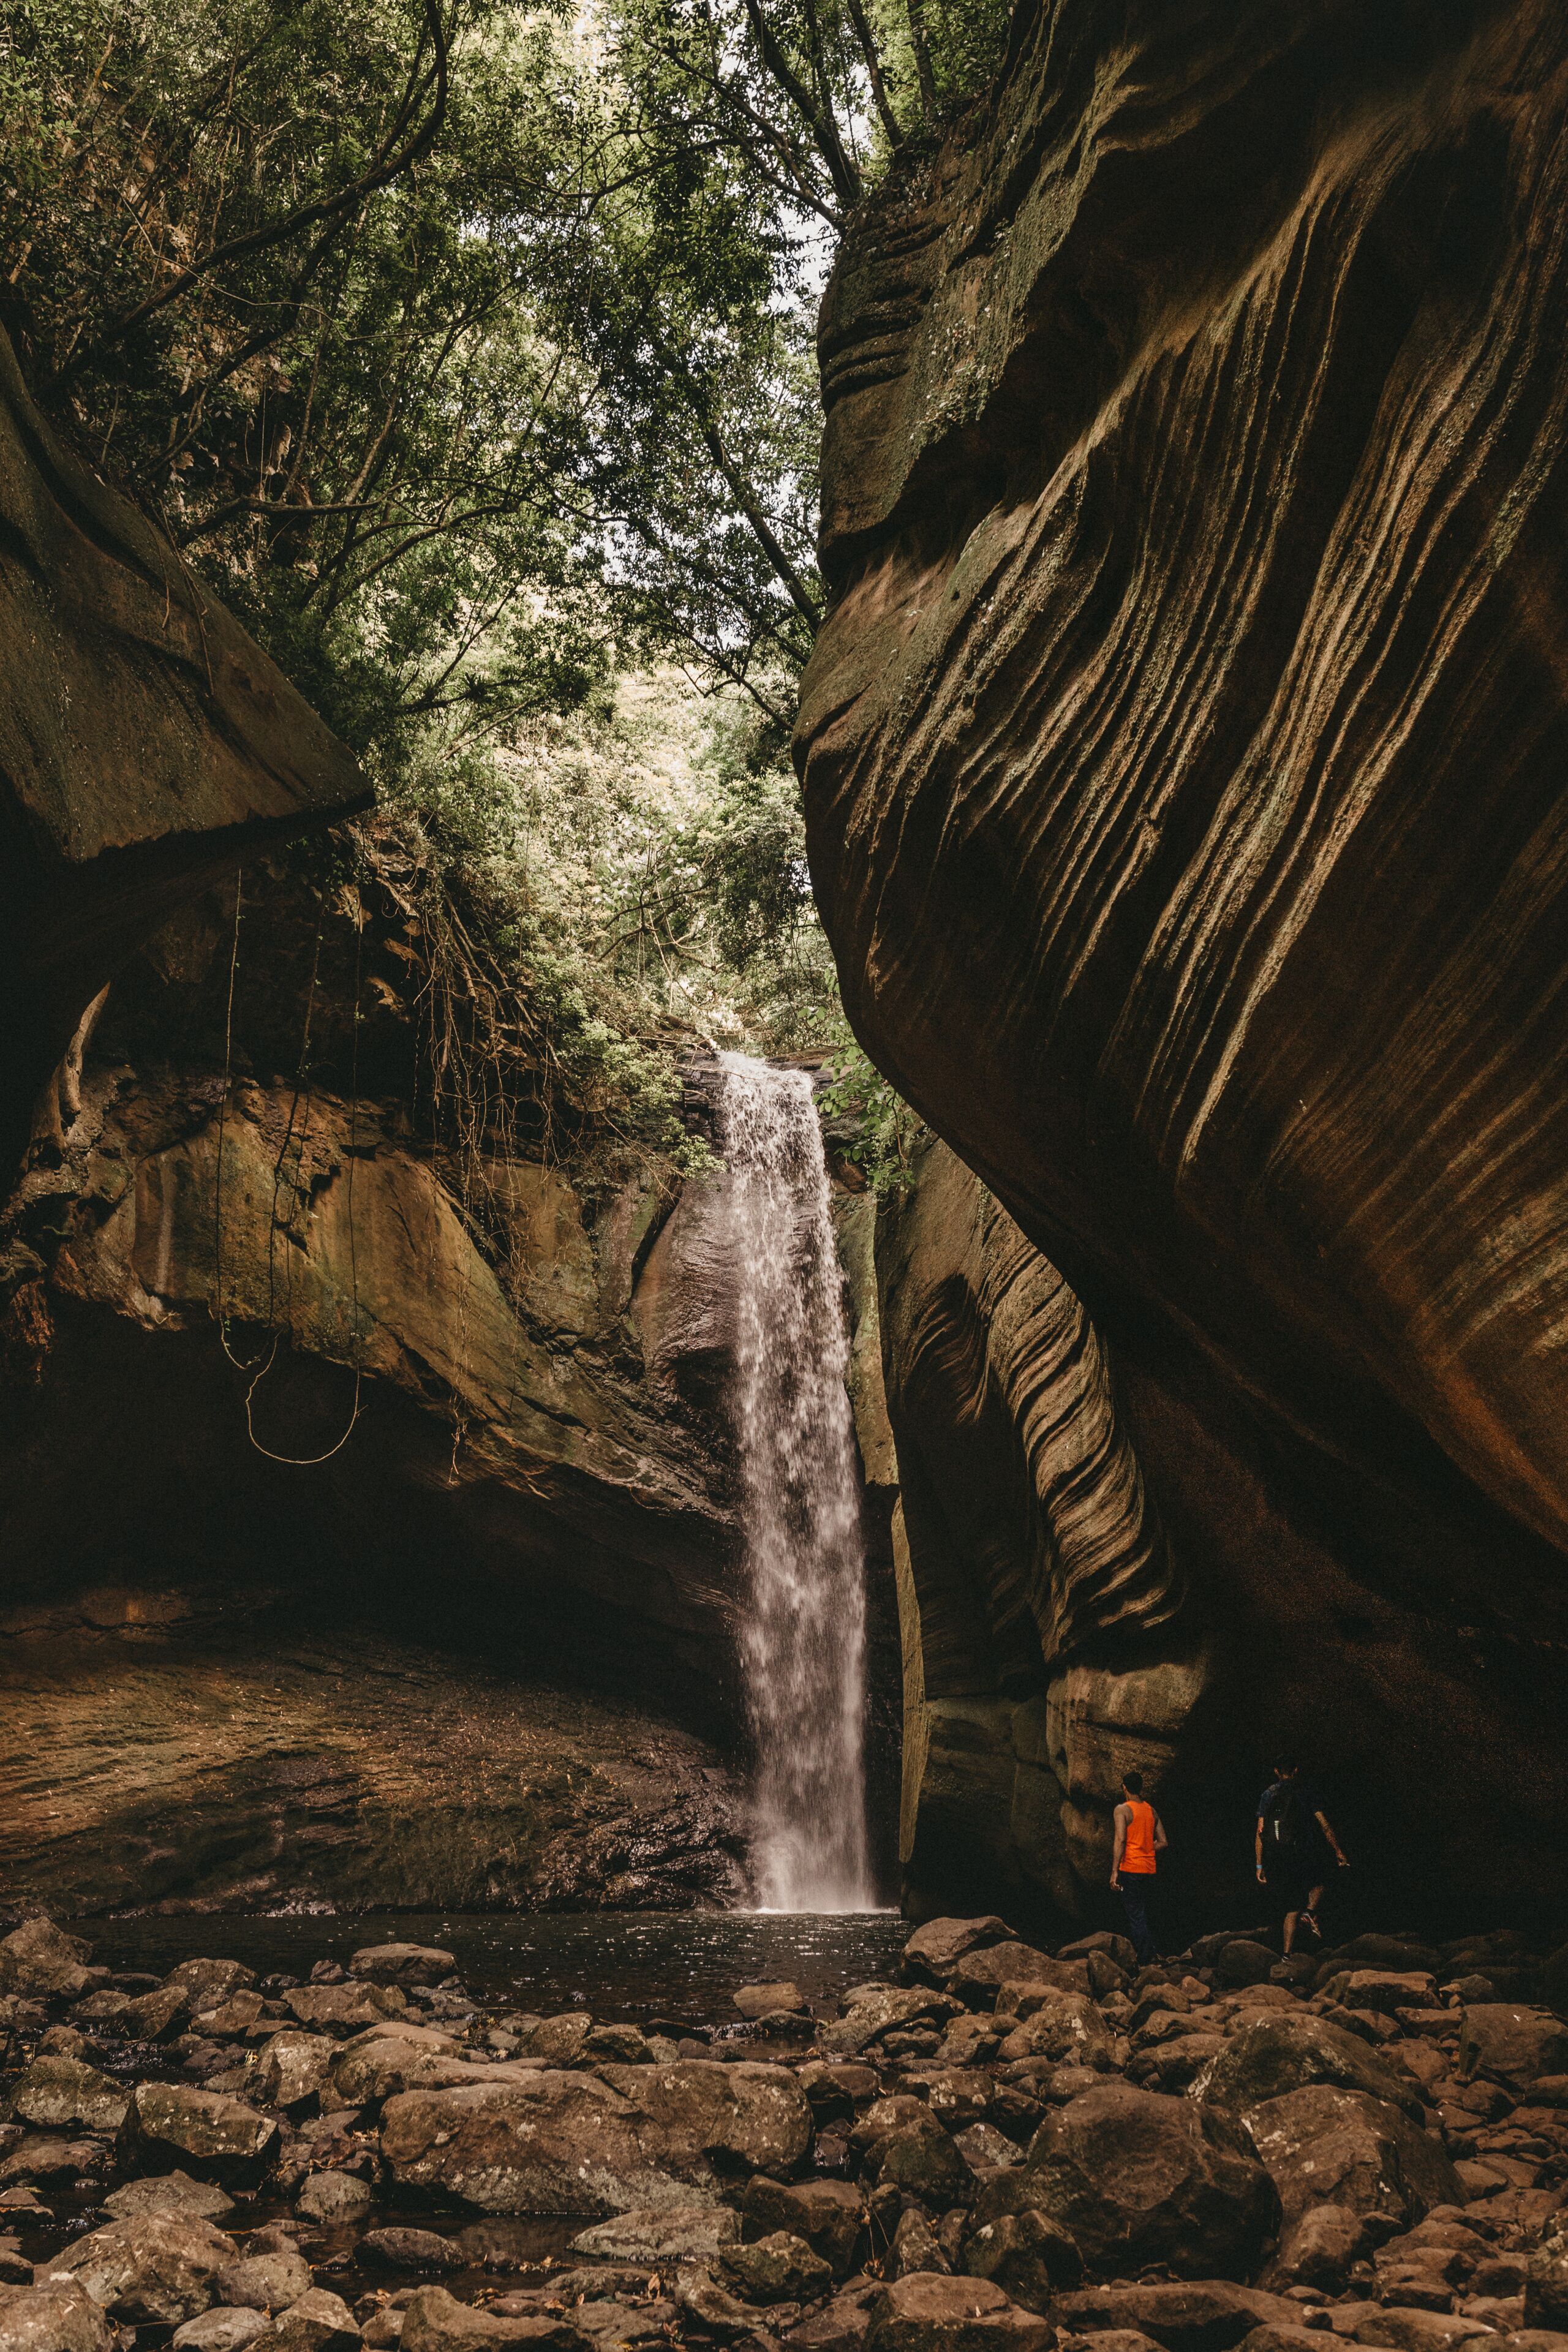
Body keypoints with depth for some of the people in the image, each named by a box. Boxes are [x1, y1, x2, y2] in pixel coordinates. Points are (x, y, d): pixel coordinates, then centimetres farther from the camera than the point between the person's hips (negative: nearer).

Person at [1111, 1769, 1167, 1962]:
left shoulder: (1122, 1810, -7)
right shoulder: (1151, 1810, 12)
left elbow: (1120, 1840, -17)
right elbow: (1163, 1842, 12)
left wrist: (1114, 1871, -18)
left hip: (1130, 1869, -6)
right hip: (1150, 1869, 6)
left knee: (1135, 1915, -5)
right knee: (1143, 1915, 17)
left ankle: (1144, 1957, -11)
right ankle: (1149, 1952, 17)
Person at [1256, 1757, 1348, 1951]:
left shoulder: (1267, 1795, 10)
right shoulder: (1306, 1791, 4)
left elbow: (1261, 1832, 5)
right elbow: (1323, 1823, -2)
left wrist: (1260, 1866, 6)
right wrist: (1339, 1852, 4)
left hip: (1275, 1859, 3)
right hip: (1302, 1853, -3)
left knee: (1292, 1909, 12)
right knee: (1318, 1881, 27)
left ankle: (1288, 1954, 0)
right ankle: (1310, 1912, -2)